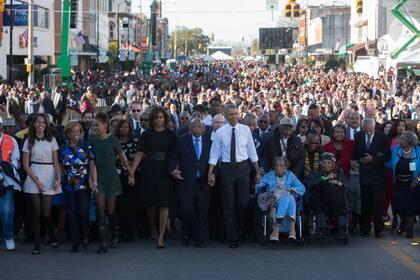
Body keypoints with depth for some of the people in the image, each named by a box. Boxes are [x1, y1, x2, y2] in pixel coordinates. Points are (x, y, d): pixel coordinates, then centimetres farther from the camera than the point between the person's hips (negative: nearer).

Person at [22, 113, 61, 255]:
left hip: (49, 177, 0)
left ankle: (52, 236, 24)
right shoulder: (29, 141, 6)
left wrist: (58, 179, -7)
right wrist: (36, 180, -8)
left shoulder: (52, 140, 7)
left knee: (46, 212, -5)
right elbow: (25, 164, 3)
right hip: (34, 177, 0)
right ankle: (37, 244, 3)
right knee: (36, 211, -3)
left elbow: (56, 162, 6)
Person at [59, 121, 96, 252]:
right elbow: (61, 166, 13)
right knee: (72, 213, 1)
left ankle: (85, 236, 18)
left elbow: (92, 165, -3)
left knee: (83, 212, -8)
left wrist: (94, 181, -13)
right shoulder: (63, 148, 6)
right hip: (69, 185, 2)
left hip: (84, 184, -2)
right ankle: (75, 243, 7)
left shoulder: (86, 146, -1)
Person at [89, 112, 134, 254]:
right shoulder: (92, 141, 5)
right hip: (98, 177, 2)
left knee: (110, 210, 3)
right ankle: (103, 243, -5)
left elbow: (123, 158, 1)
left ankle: (115, 235, 30)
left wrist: (131, 174, 1)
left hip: (111, 177, -2)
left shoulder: (112, 140, -3)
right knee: (100, 210, -5)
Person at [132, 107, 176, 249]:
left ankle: (161, 236, -2)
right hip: (149, 172, 1)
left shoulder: (170, 135, 5)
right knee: (151, 204, 3)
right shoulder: (147, 134, 5)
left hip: (165, 172, -1)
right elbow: (139, 154, 3)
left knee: (164, 204, -6)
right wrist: (132, 171, -4)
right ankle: (153, 230, 28)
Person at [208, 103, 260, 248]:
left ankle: (243, 230, 25)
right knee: (229, 204, 4)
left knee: (243, 202, -2)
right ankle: (232, 238, 13)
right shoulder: (220, 132, -2)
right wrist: (210, 174, -5)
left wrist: (257, 170, 8)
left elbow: (252, 151, 7)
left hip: (243, 167, 1)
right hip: (226, 168, 0)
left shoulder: (245, 130, 2)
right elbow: (214, 154, 0)